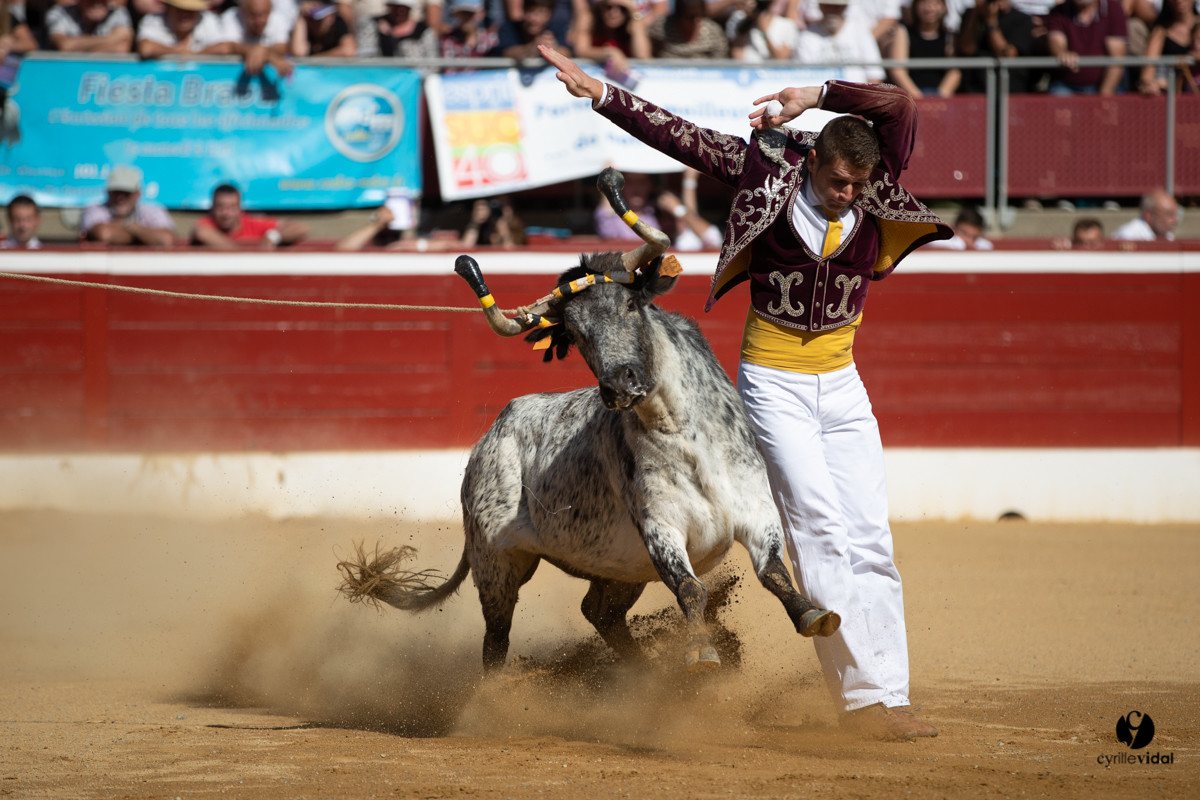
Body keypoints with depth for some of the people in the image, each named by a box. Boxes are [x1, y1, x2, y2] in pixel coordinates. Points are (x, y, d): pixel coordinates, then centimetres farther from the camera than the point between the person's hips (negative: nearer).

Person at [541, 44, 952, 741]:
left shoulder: (875, 190, -3)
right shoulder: (771, 169, -10)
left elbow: (900, 107, -14)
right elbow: (678, 135, -10)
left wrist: (815, 97, -14)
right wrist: (600, 94, -14)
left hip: (841, 383, 4)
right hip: (774, 381, -4)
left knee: (870, 541, 1)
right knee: (820, 532, -13)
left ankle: (891, 699, 3)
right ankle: (865, 699, -17)